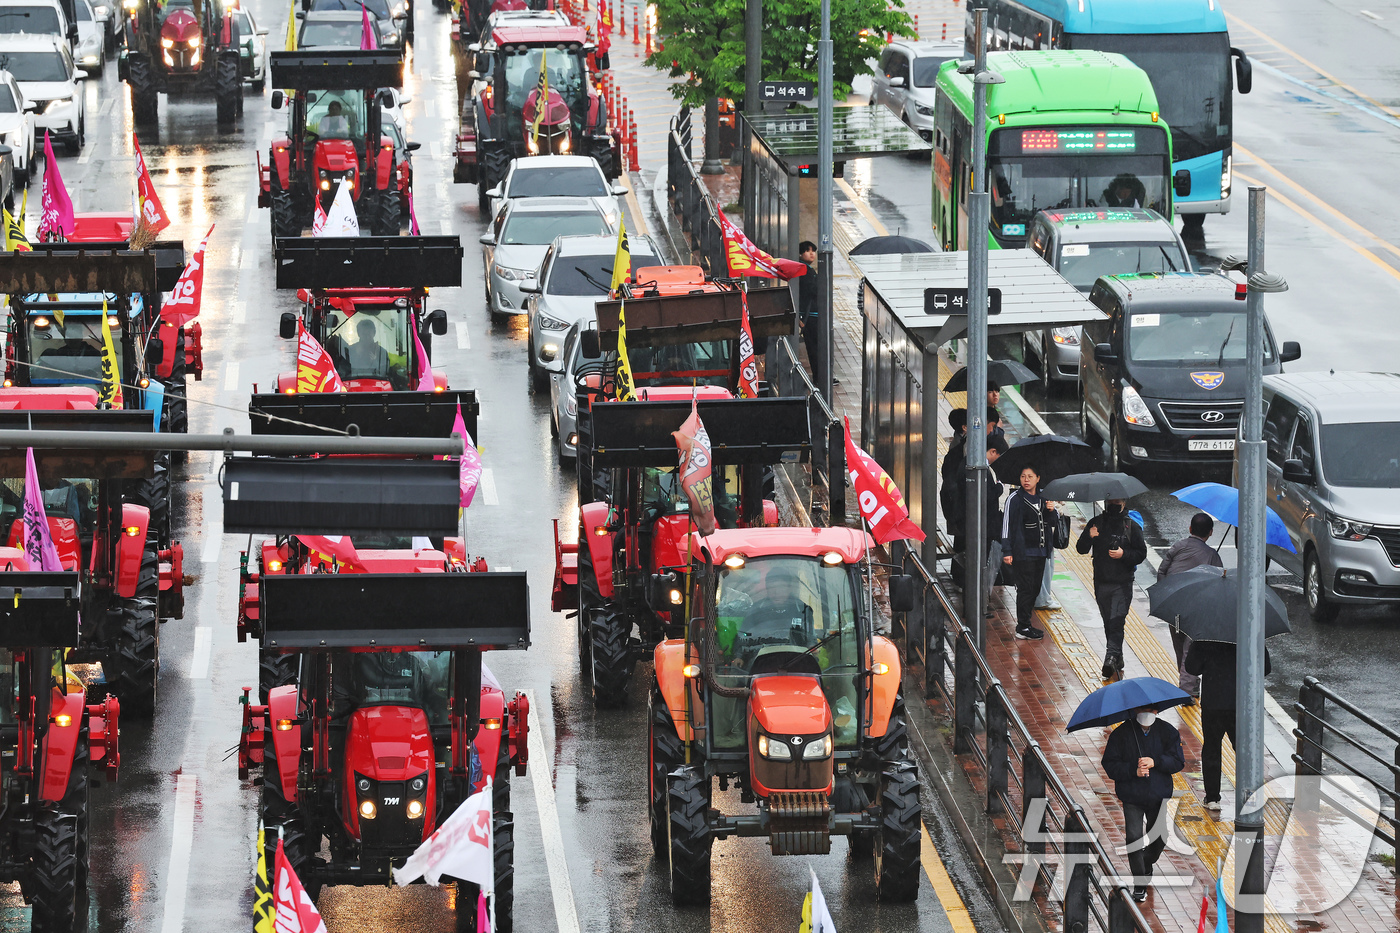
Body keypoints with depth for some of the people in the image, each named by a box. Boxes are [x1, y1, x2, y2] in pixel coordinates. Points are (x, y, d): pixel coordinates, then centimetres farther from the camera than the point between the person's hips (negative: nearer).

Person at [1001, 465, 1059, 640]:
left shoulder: (1043, 497, 8)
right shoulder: (1015, 499, -8)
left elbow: (1055, 520, 17)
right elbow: (1007, 525, -10)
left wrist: (1052, 511, -8)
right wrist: (1007, 551, -15)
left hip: (1040, 551, 6)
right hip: (1023, 552, -6)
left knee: (1035, 589, 11)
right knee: (1025, 589, -5)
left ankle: (1025, 623, 21)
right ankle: (1023, 627, 0)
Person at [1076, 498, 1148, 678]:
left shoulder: (1131, 526, 2)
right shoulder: (1096, 523, 8)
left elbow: (1141, 553, 2)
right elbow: (1081, 549, 6)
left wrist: (1124, 554, -16)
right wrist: (1088, 537, -15)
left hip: (1122, 584, -4)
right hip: (1101, 582, 4)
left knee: (1116, 621, -15)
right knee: (1108, 622, 10)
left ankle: (1111, 657, -21)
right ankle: (1117, 658, 21)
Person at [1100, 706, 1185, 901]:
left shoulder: (1167, 732, 1)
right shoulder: (1121, 734, -3)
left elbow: (1178, 761, -3)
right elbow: (1109, 765, -5)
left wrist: (1155, 762, -20)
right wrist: (1133, 770, -20)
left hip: (1159, 796, 2)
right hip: (1132, 796, -2)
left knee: (1159, 837, 11)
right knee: (1134, 838, -10)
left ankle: (1147, 863, 44)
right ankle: (1139, 884, -1)